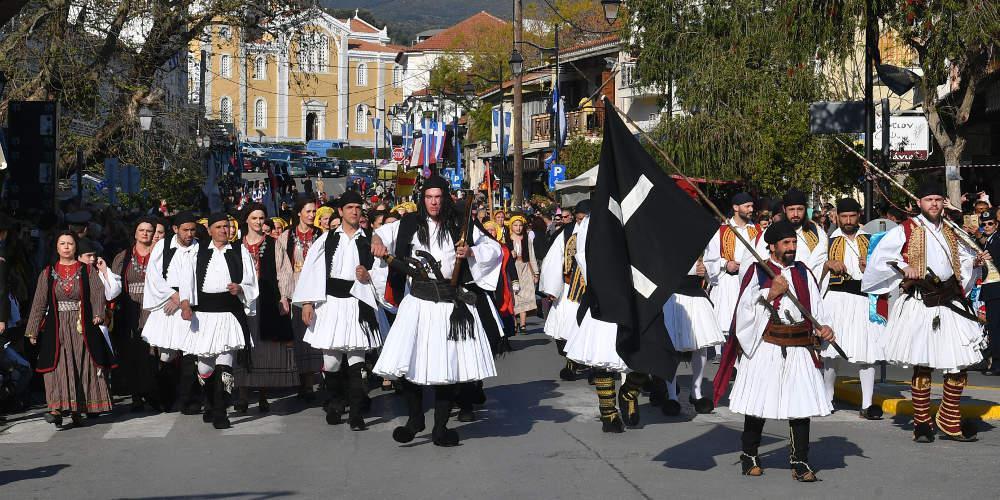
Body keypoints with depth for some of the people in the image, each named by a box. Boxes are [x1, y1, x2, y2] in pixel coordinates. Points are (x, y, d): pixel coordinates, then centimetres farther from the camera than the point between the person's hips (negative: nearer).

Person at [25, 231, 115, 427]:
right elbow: (39, 302, 9)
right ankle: (58, 408, -19)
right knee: (58, 367, -12)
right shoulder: (48, 273, 10)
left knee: (82, 367, 0)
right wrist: (33, 331, 4)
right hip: (56, 328, 0)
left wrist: (97, 314, -23)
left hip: (82, 328, 0)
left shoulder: (88, 271, 7)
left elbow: (98, 294, -5)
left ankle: (77, 410, 8)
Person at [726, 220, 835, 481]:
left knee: (801, 404, -2)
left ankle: (800, 462, 5)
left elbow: (816, 305, 9)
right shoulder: (756, 271, 3)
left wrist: (823, 327, -8)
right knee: (758, 403, 3)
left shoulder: (803, 272, 15)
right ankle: (749, 456, 21)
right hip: (764, 347, -3)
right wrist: (770, 294, -14)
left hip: (799, 348, 3)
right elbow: (745, 308, -3)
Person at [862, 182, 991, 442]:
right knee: (922, 366, 0)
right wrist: (903, 267, -13)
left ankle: (950, 420, 15)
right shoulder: (905, 231, 1)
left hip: (950, 304, 5)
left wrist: (976, 261, 6)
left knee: (959, 365, 1)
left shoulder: (952, 233, 16)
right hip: (919, 304, -5)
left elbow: (964, 260, 26)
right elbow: (881, 255, -3)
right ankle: (922, 424, 11)